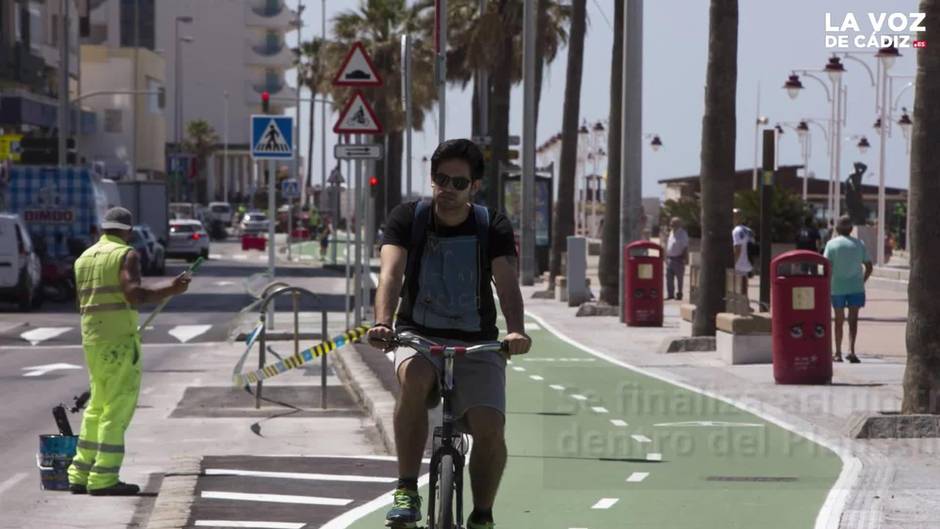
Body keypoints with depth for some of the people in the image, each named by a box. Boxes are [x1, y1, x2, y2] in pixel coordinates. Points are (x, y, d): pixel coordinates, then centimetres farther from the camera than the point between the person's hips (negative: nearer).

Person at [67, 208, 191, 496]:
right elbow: (134, 293, -21)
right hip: (120, 340, -8)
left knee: (98, 407, 17)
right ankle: (103, 479, -7)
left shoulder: (84, 258, 15)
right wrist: (171, 289, -14)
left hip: (92, 340, 8)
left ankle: (80, 475, 15)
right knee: (118, 409, -4)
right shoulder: (126, 255, -7)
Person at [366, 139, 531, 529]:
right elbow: (391, 273, -19)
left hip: (477, 344, 1)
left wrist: (516, 331, -39)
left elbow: (507, 284, -18)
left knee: (490, 427, -22)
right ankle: (407, 492, -28)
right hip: (418, 336, 0)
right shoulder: (407, 218, -4)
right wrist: (382, 323, -39)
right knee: (414, 377, -37)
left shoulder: (493, 227, -4)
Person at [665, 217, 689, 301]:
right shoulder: (671, 232, 13)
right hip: (670, 258, 7)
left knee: (679, 278, 2)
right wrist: (666, 257, 17)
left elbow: (685, 248, -11)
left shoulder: (682, 234, -9)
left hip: (678, 259, -7)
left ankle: (679, 294, 9)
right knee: (669, 277, 7)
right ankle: (670, 294, 13)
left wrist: (685, 259, -16)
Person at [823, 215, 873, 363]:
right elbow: (869, 267, 4)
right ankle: (851, 350, -18)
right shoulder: (859, 244, 4)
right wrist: (863, 281, 16)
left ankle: (838, 353, 16)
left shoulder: (832, 244, -2)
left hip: (837, 287, 0)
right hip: (856, 287, 0)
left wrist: (828, 284, 1)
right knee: (853, 320, -1)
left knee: (839, 320, 11)